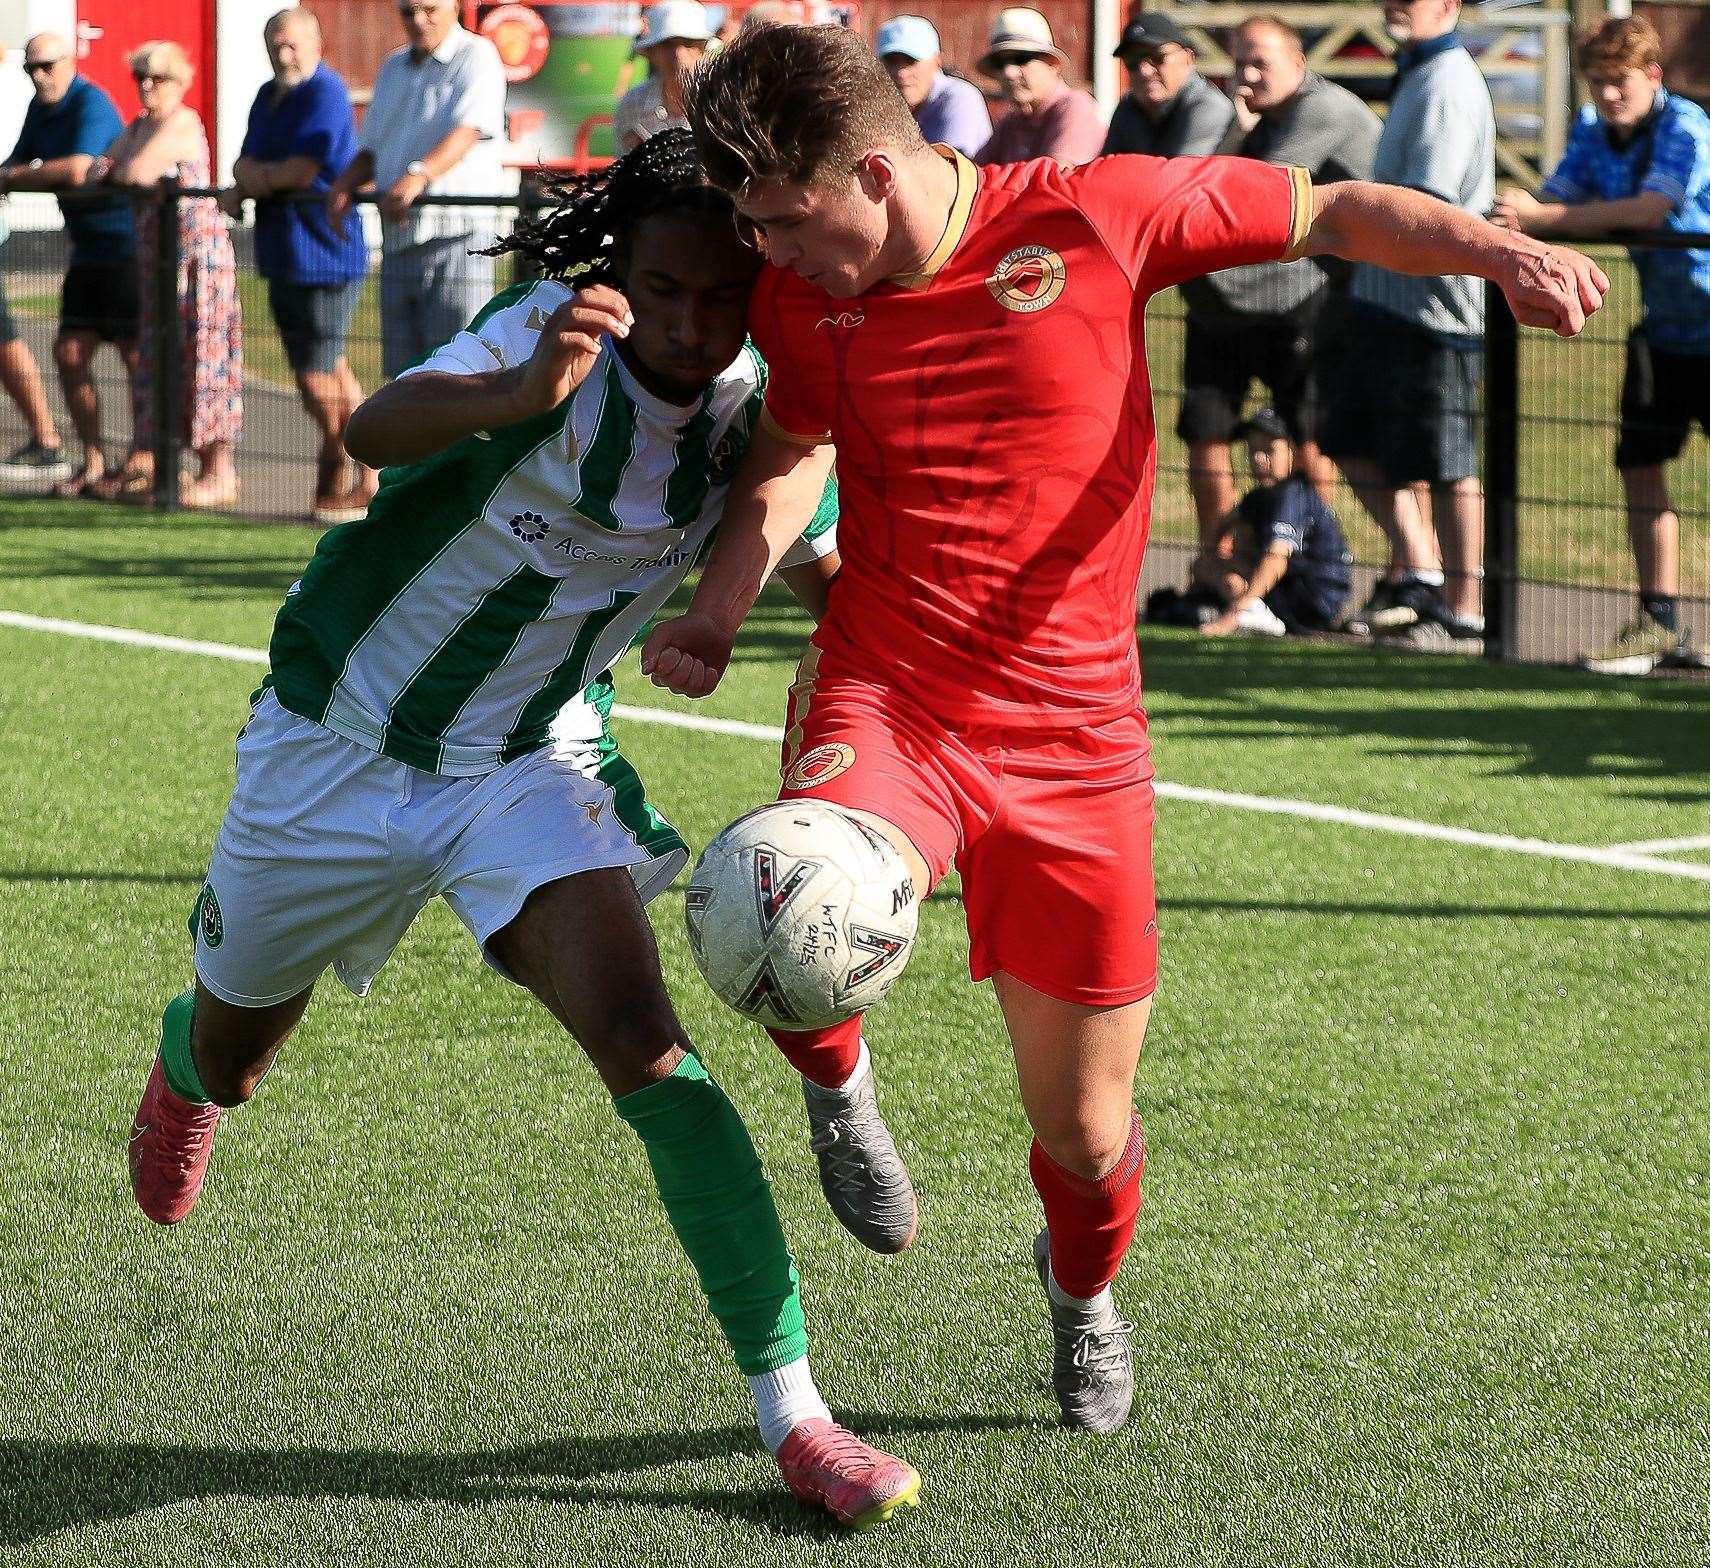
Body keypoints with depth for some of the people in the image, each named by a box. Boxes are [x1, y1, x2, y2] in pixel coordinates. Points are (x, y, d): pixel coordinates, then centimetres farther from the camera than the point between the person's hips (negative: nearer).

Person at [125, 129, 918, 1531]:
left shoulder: (754, 416, -13)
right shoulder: (560, 339, -27)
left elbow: (824, 568, 6)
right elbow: (376, 431, -47)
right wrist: (518, 395, -69)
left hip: (531, 768, 2)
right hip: (337, 743, -1)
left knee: (647, 1048, -22)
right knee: (231, 1058, 20)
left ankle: (790, 1409, -21)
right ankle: (187, 1066, 61)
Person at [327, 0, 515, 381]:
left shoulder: (476, 57, -3)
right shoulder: (392, 68, 20)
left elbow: (467, 131, -19)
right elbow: (371, 149, 24)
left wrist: (418, 176, -36)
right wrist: (344, 184, 2)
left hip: (455, 236, -7)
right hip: (397, 241, 7)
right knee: (403, 373, 9)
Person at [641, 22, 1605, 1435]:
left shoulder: (1097, 216, -11)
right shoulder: (803, 300, 0)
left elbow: (1332, 212, -1)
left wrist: (1499, 250, -17)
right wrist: (714, 613, 6)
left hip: (1073, 735, -1)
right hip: (883, 699, 1)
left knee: (1084, 1131, 7)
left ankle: (1084, 1287, 45)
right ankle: (837, 1082, 2)